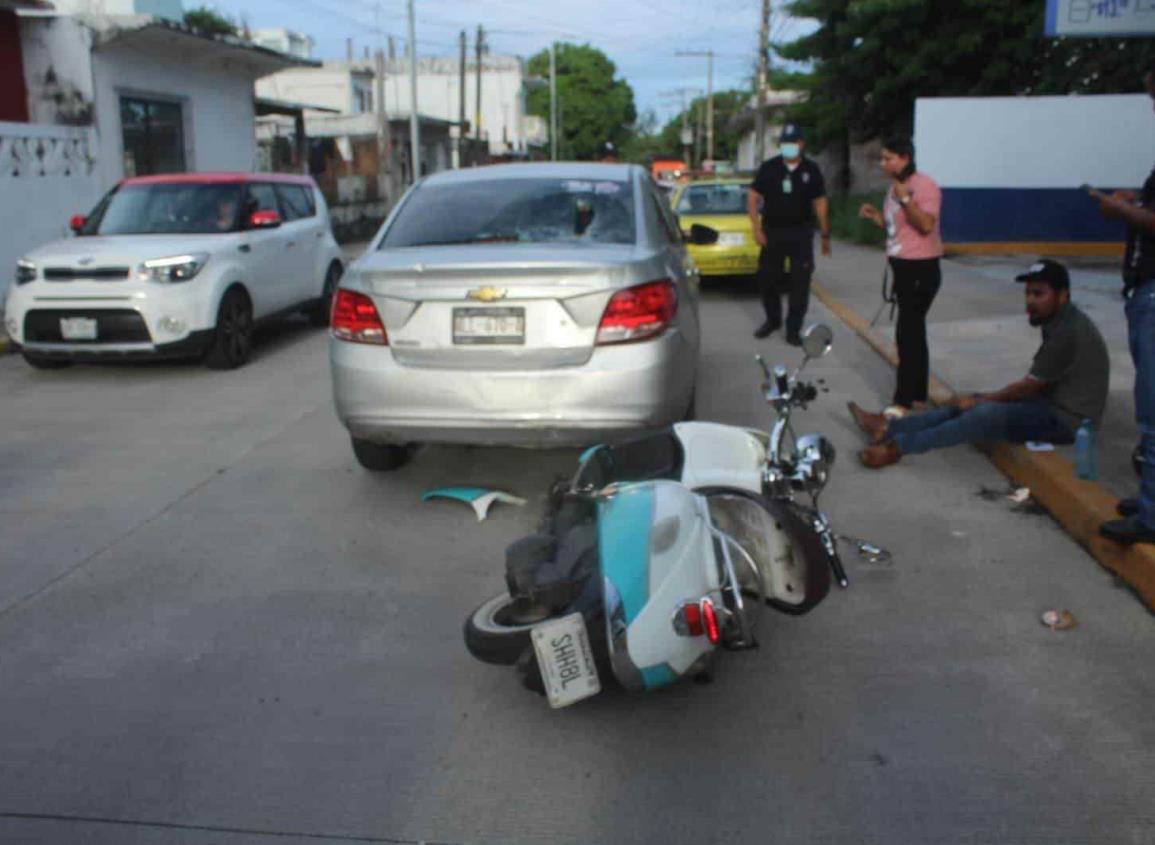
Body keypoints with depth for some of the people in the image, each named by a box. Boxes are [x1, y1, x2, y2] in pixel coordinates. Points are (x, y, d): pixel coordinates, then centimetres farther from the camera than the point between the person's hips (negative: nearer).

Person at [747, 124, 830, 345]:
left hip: (801, 233, 0)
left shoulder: (811, 170, 2)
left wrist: (825, 235, 4)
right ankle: (772, 319, 29)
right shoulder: (768, 168, 0)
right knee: (767, 278, 7)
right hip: (772, 231, 1)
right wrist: (757, 229, -9)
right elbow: (752, 198, 0)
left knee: (800, 282, -4)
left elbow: (820, 203, 6)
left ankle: (793, 329, 4)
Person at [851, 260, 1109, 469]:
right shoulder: (1060, 322, 10)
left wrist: (983, 400, -6)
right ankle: (889, 428, -1)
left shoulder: (1067, 332, -21)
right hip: (1057, 403, 10)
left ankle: (897, 447, -24)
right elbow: (1038, 383, 12)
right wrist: (983, 398, 6)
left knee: (987, 413, -26)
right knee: (973, 402, 4)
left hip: (1067, 418, -10)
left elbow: (1030, 386, -17)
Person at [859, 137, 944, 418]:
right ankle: (918, 393, 23)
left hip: (921, 269, -9)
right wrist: (875, 216, 4)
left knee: (907, 333, -10)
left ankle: (903, 400, -6)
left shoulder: (924, 185, -15)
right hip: (902, 267, 9)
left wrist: (905, 198, -29)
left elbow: (926, 225, -25)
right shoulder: (895, 187, 12)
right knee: (914, 331, 14)